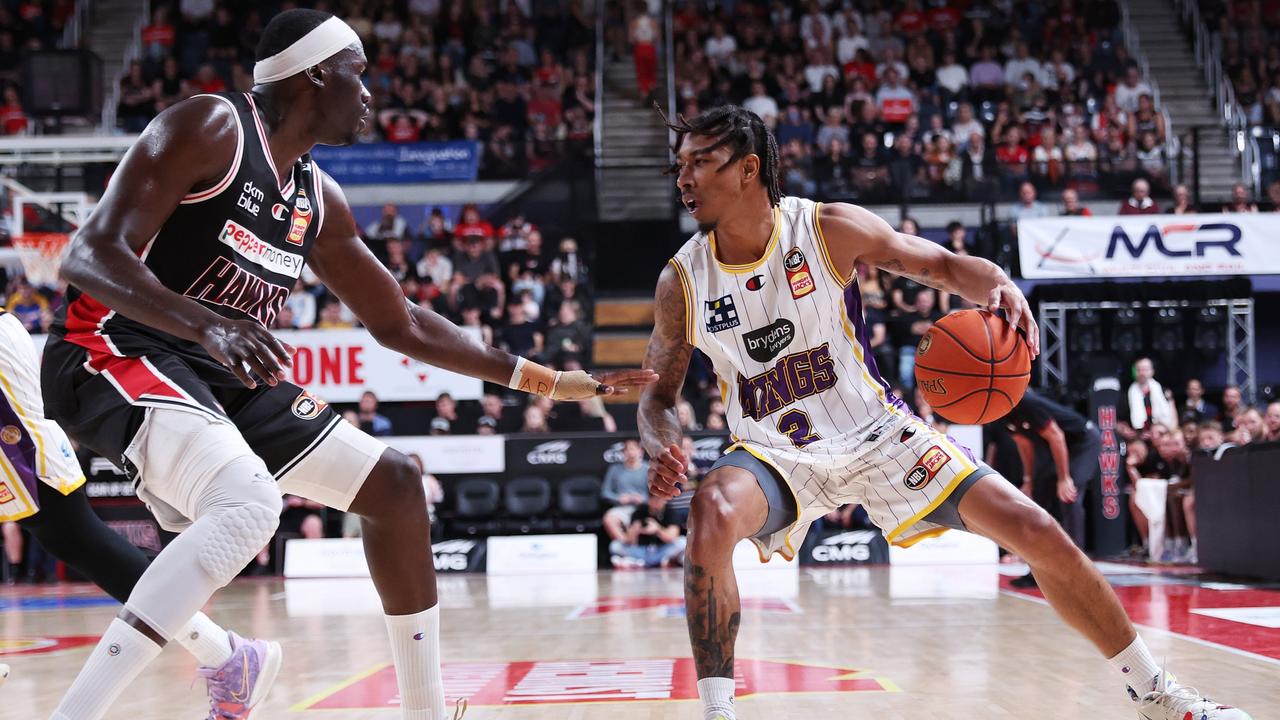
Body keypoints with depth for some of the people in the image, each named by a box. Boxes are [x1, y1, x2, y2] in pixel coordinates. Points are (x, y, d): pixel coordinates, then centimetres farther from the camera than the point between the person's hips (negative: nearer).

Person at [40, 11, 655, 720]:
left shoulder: (317, 199, 12)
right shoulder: (210, 128, -13)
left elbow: (400, 324, 21)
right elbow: (90, 256, -21)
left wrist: (547, 381, 20)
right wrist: (206, 324, -39)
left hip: (222, 373, 9)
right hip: (115, 351, -9)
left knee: (392, 483, 10)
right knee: (248, 503, -35)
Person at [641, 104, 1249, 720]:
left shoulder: (829, 228, -12)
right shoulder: (682, 281, -10)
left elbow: (941, 264, -2)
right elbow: (658, 393, 0)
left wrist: (998, 286, -25)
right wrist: (661, 450, -23)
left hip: (876, 432, 0)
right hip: (775, 454, 0)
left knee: (1038, 534, -7)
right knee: (712, 513, -36)